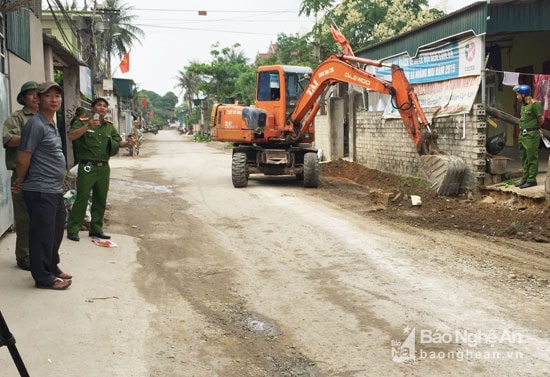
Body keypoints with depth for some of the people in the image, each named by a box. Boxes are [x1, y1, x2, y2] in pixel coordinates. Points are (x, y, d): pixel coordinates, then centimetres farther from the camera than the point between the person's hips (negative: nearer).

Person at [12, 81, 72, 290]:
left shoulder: (52, 124, 14)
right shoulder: (36, 124, -16)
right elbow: (23, 159, -16)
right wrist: (21, 183, -2)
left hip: (55, 190, 9)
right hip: (41, 192, -9)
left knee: (55, 233, 18)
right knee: (43, 235, 1)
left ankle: (52, 268, 32)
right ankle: (44, 277, 11)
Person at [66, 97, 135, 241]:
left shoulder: (109, 126, 13)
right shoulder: (82, 122, -2)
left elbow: (119, 142, 14)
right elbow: (71, 136, -16)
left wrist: (128, 143, -9)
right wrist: (87, 126, -27)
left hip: (104, 167, 5)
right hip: (87, 167, -5)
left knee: (100, 200, 11)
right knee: (82, 198, -6)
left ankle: (96, 229, 22)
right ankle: (72, 229, 3)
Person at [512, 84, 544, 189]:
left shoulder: (535, 104, -14)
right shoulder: (523, 104, 13)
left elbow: (541, 119, -12)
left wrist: (534, 129, 2)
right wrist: (522, 129, 10)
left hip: (531, 135, -9)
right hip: (522, 134, 9)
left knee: (532, 158, -4)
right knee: (524, 158, 14)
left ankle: (531, 180, 0)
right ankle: (525, 178, 23)